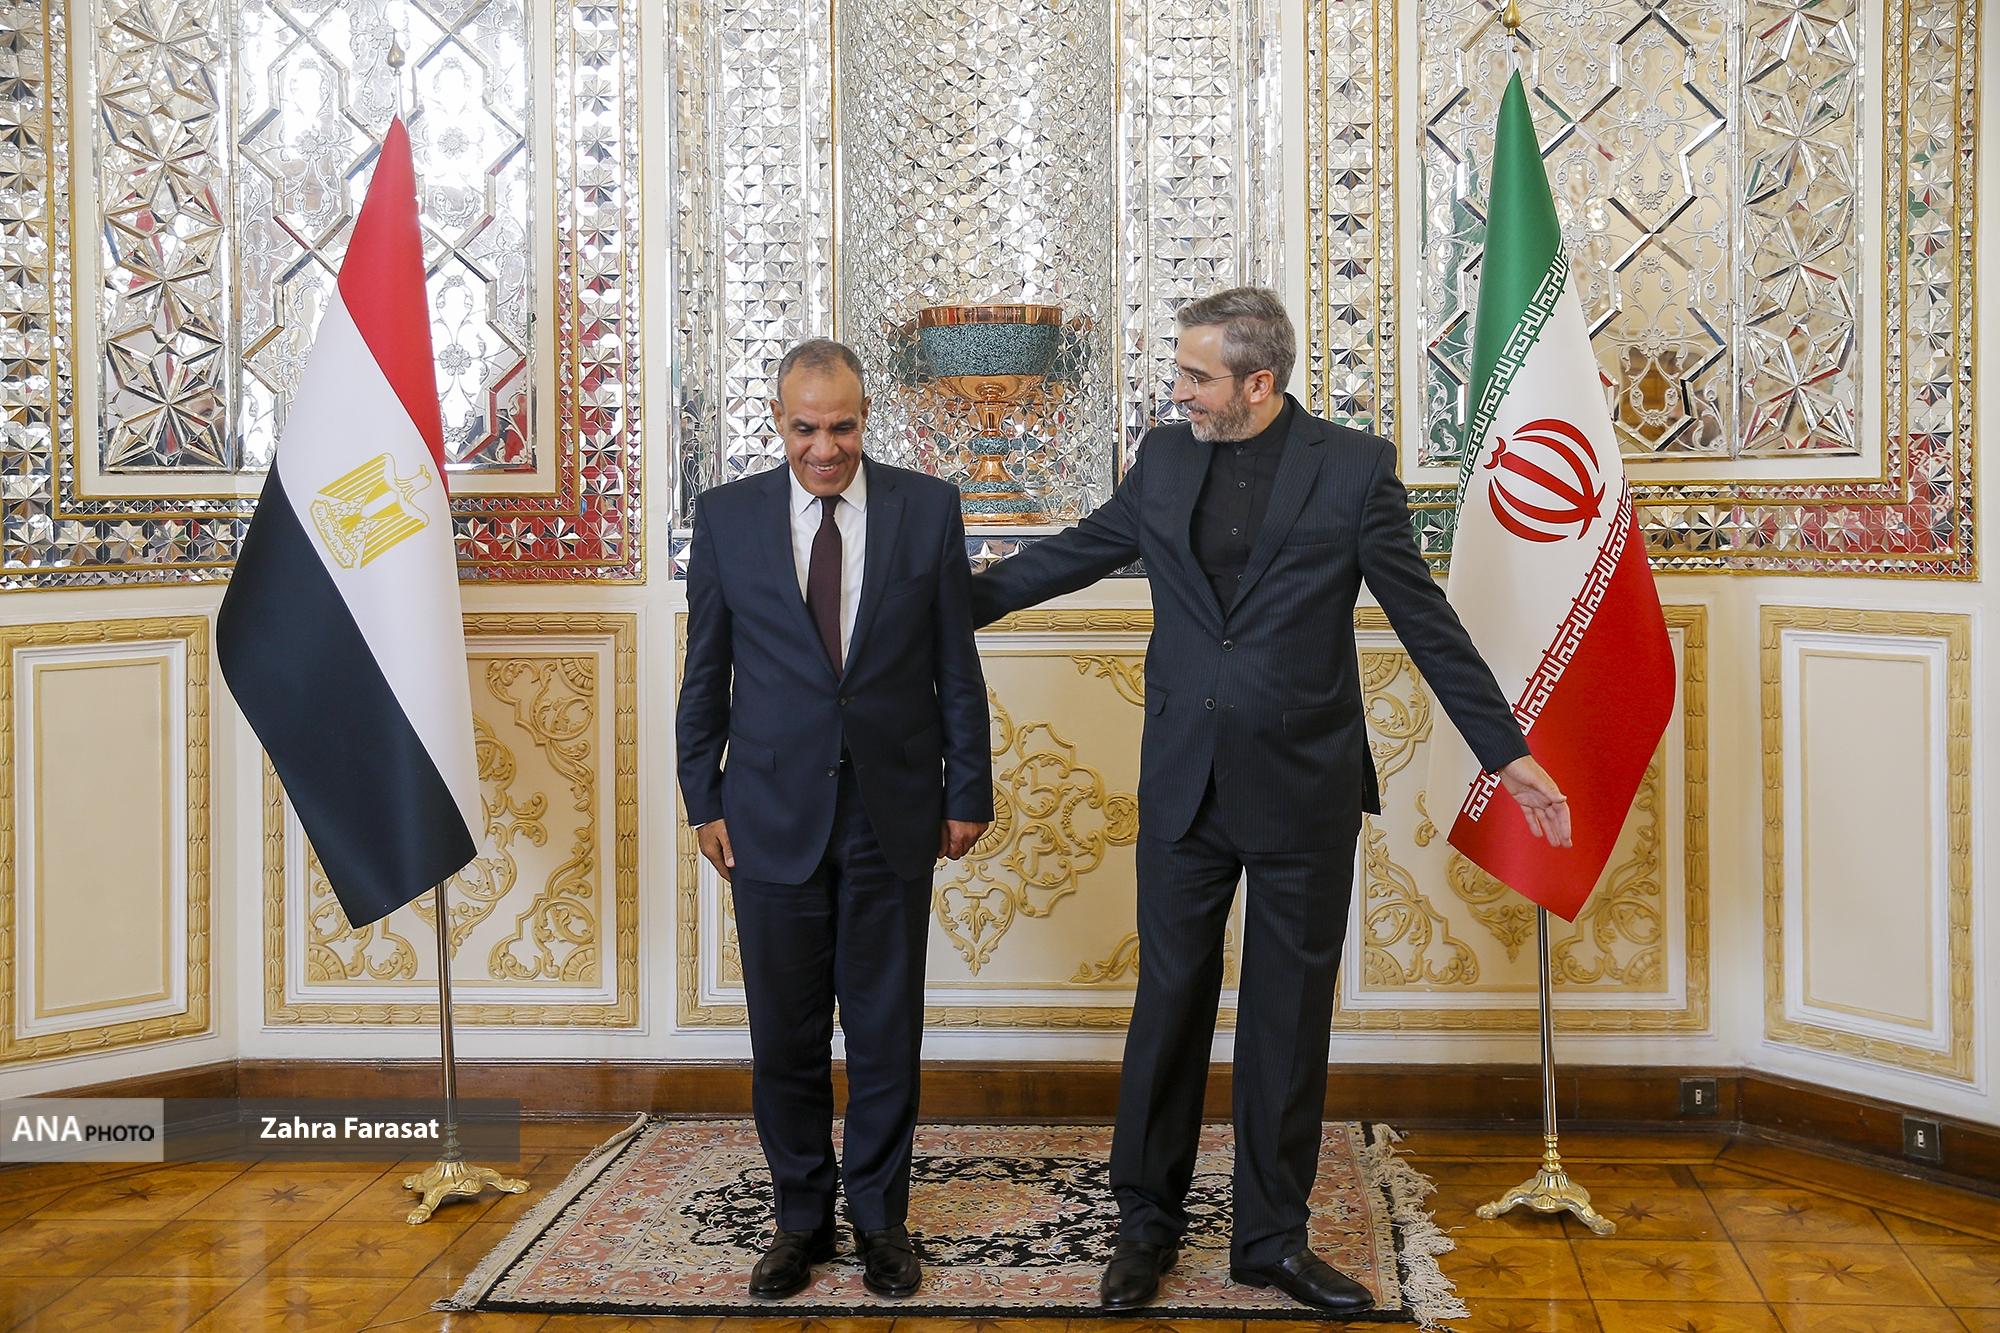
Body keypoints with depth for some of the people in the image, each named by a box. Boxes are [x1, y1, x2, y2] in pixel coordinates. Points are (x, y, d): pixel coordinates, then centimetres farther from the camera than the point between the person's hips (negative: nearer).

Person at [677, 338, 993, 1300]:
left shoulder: (928, 507, 0)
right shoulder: (726, 516, 2)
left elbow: (956, 665, 3)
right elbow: (705, 672, 6)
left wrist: (968, 791, 2)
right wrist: (703, 799, 4)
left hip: (893, 811, 0)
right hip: (773, 812, 1)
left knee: (886, 1030, 8)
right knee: (785, 1034, 8)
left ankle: (879, 1219, 24)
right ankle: (801, 1217, 25)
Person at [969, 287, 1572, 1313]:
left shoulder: (1354, 468, -5)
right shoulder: (1165, 458, 4)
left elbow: (1424, 620, -2)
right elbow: (1076, 553, 17)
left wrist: (1507, 752, -2)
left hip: (1304, 788, -2)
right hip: (1183, 785, 2)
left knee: (1288, 1017, 8)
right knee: (1169, 1002, 9)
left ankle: (1271, 1238, 23)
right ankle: (1147, 1220, 26)